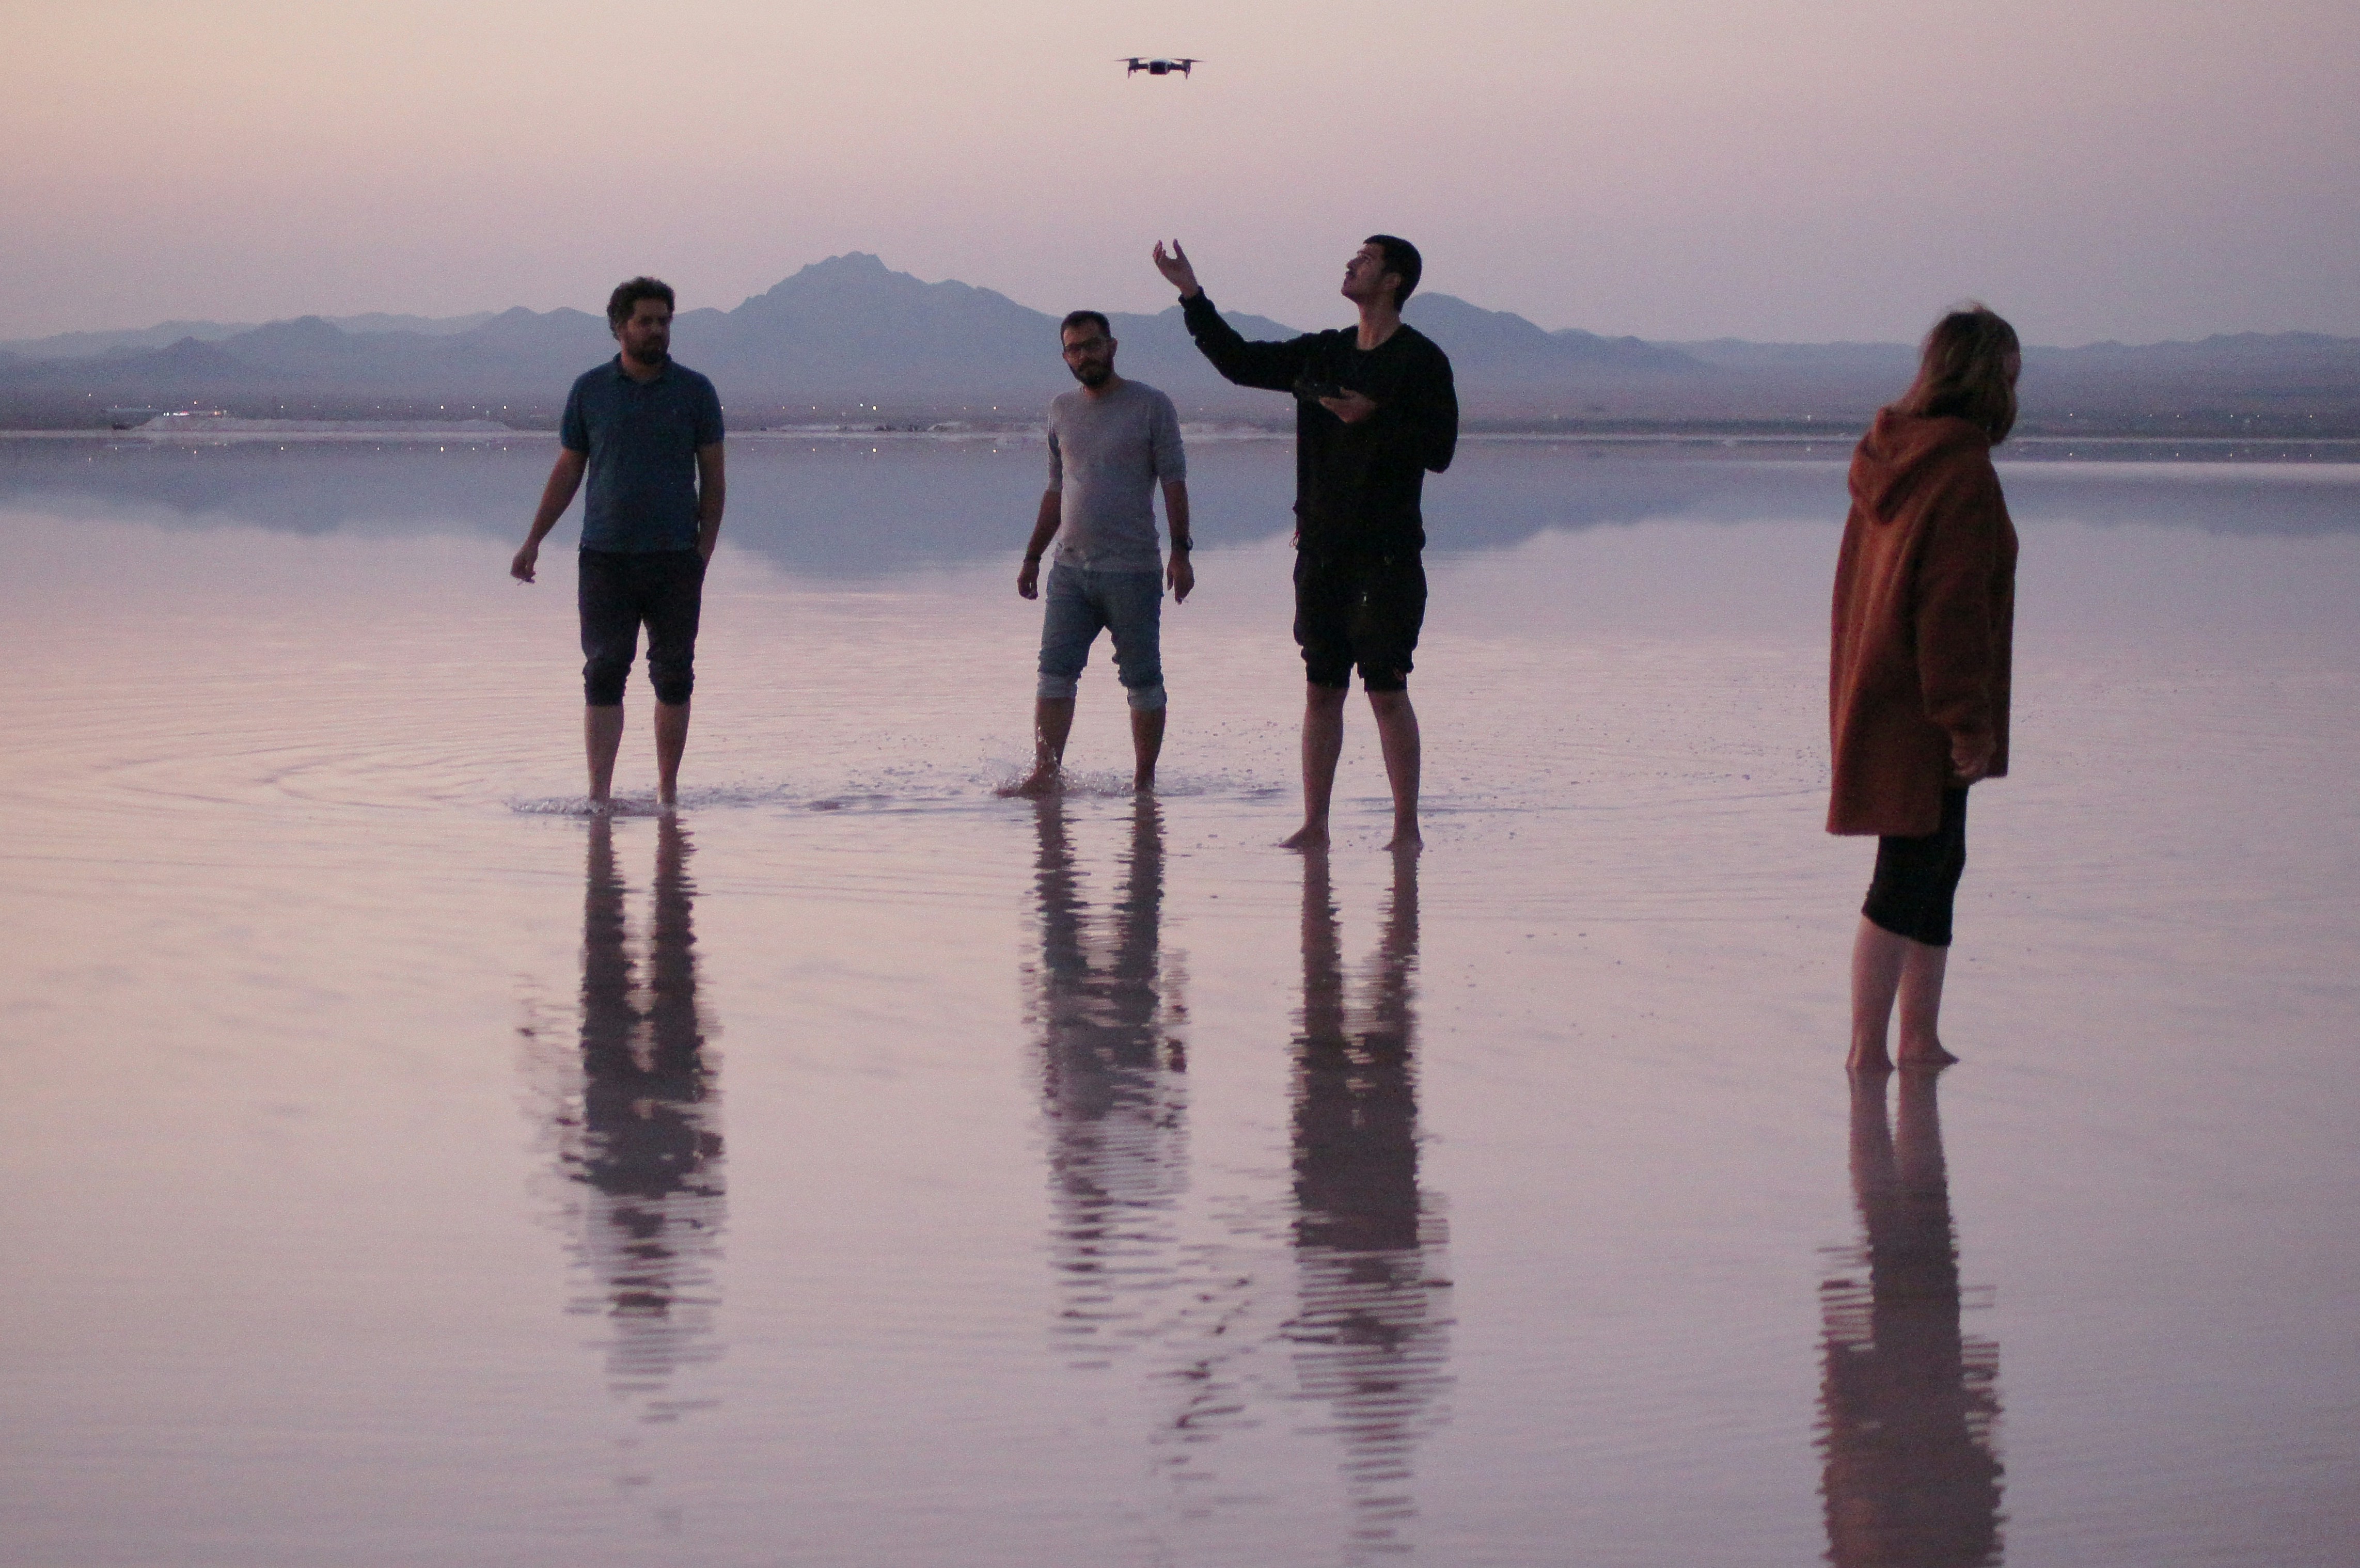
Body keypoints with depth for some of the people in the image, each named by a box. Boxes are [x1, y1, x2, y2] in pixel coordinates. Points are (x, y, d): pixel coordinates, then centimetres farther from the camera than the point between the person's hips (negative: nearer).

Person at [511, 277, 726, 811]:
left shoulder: (695, 391, 5)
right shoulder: (590, 391, 7)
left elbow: (713, 478, 6)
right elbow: (567, 472, 12)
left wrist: (704, 550, -3)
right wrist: (533, 542, 5)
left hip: (676, 559, 0)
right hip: (606, 557, 0)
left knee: (674, 677, 5)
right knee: (603, 675, -6)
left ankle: (668, 790, 17)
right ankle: (599, 797, -8)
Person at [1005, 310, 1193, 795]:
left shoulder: (1151, 406, -1)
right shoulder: (1061, 409, 13)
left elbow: (1174, 483, -4)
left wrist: (1180, 552, -12)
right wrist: (1032, 556, 17)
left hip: (1133, 571, -4)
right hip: (1070, 568, 4)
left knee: (1143, 680, 2)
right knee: (1055, 674, -5)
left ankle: (1144, 781, 9)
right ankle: (1045, 774, -7)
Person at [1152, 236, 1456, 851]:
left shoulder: (1421, 361, -4)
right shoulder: (1323, 354, 14)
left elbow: (1439, 449, -11)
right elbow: (1241, 362, 19)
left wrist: (1374, 417, -19)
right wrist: (1191, 294, 13)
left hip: (1387, 552, -6)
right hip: (1322, 546, 6)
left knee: (1387, 690, -6)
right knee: (1321, 689, 6)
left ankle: (1406, 828, 0)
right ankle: (1314, 824, 9)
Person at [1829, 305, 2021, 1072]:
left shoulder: (1886, 456, 9)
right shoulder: (1963, 471, -17)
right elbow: (1956, 607, -20)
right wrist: (1968, 720, -17)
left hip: (1877, 704, 9)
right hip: (1925, 717, -9)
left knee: (1939, 864, 16)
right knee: (1909, 879, -4)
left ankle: (1920, 1039, 20)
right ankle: (1869, 1051, -3)